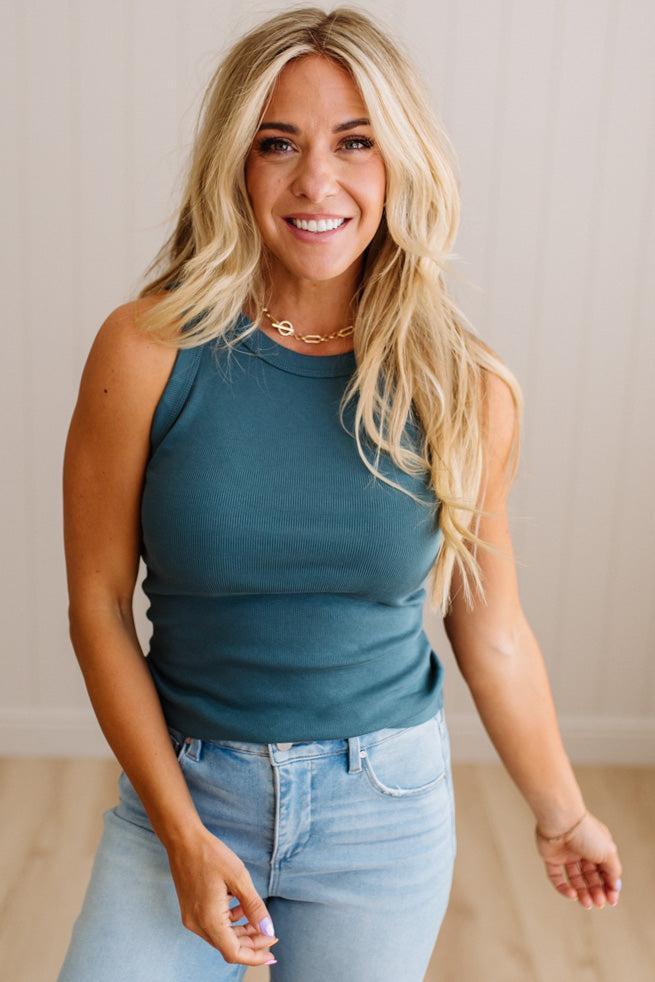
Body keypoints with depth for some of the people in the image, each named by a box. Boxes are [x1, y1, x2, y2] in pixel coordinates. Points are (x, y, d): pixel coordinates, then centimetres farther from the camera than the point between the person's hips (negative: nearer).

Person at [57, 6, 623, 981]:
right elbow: (99, 605, -7)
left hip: (386, 809, 1)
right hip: (184, 783, 0)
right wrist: (185, 835, -11)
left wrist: (563, 816, 12)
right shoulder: (148, 352, -12)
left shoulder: (465, 392, -8)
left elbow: (492, 635, 2)